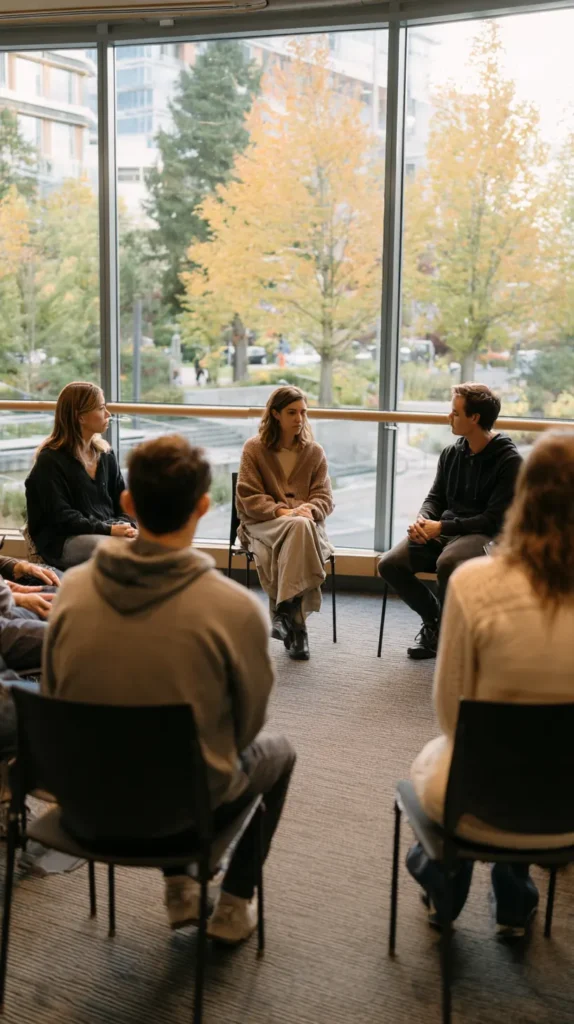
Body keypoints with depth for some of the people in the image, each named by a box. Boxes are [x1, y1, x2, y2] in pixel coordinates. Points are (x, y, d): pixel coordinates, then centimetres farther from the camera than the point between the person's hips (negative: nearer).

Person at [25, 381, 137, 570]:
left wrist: (124, 525, -10)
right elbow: (62, 516, -14)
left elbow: (121, 499, 13)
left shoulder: (105, 454, 13)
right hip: (64, 540, -6)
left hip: (108, 530, 6)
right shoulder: (50, 460, -6)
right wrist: (108, 530, -24)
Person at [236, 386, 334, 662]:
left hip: (306, 523, 2)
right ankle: (295, 620, -34)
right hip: (263, 523, -2)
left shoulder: (314, 452, 14)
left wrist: (309, 510, -16)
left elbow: (324, 497, 8)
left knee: (303, 525, -37)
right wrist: (283, 512, -17)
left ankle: (285, 610, -29)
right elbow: (248, 497, -2)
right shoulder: (254, 448, 5)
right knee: (298, 527, -37)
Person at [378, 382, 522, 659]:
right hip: (442, 530, 6)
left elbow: (495, 519, -14)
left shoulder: (508, 460, -10)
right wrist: (422, 520, -8)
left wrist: (442, 527, -19)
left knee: (447, 564, -39)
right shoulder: (450, 453, 8)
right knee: (389, 564, -16)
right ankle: (434, 619, 8)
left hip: (484, 535, -6)